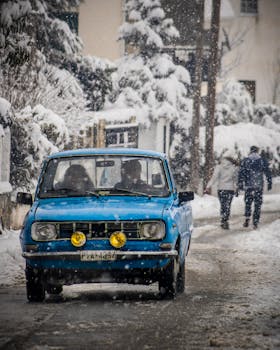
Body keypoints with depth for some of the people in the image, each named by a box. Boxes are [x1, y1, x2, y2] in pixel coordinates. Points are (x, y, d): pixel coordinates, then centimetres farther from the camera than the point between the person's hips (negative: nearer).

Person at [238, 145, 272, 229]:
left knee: (248, 202, 13)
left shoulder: (245, 161, 2)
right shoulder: (263, 161, 3)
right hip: (259, 186, 0)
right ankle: (255, 222, 1)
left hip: (248, 185, 0)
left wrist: (240, 184, 3)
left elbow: (241, 173, 0)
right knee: (258, 204, 5)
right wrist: (269, 183, 8)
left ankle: (247, 218, -5)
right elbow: (268, 172, 2)